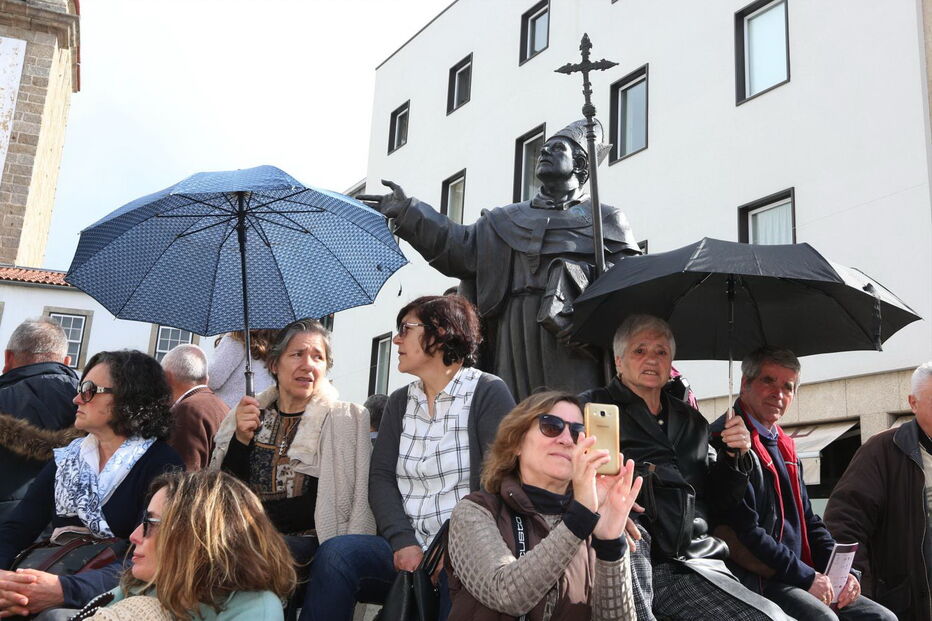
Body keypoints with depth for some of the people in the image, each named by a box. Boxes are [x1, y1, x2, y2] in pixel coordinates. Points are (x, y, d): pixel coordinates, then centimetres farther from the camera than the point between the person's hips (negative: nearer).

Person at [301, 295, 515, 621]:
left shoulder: (488, 393, 0)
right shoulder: (399, 402, 17)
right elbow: (381, 478, 8)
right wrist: (403, 542, -10)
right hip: (408, 548, 5)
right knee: (336, 554, -22)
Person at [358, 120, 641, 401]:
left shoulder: (605, 219, 15)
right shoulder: (507, 219, 23)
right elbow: (460, 245, 10)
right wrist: (408, 213, 0)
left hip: (570, 327, -3)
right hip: (515, 332, 3)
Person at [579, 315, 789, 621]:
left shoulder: (692, 421, 25)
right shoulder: (592, 406, 9)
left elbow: (718, 497, 27)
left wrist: (734, 456, 8)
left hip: (689, 566, 4)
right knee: (624, 532, -39)